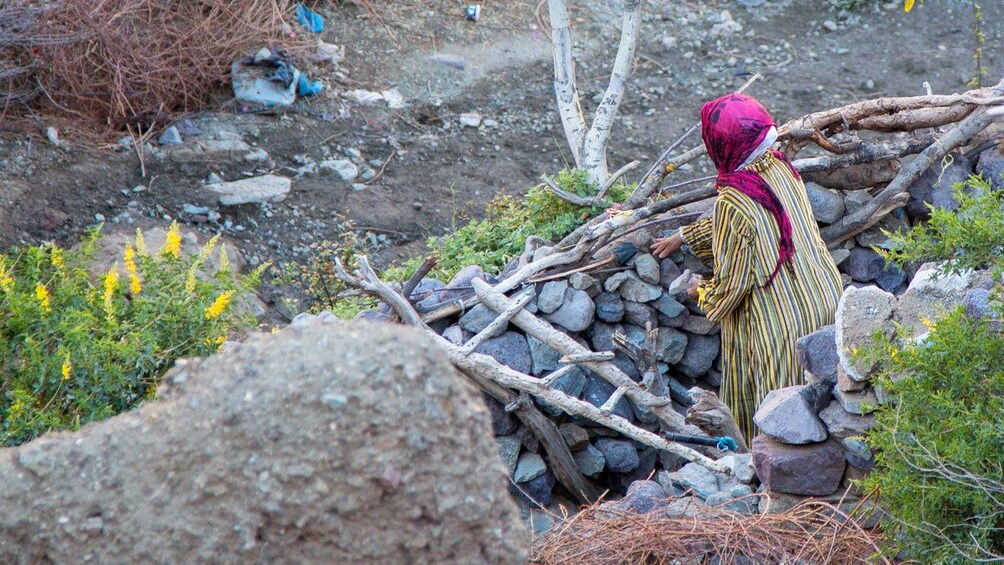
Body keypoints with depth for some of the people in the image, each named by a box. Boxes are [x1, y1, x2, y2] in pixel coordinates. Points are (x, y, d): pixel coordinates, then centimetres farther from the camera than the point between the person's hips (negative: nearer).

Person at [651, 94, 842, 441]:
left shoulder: (732, 203, -22)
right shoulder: (781, 168, 1)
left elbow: (732, 282, -14)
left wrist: (704, 294, 8)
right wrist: (684, 237, 30)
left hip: (780, 324, -7)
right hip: (826, 300, 7)